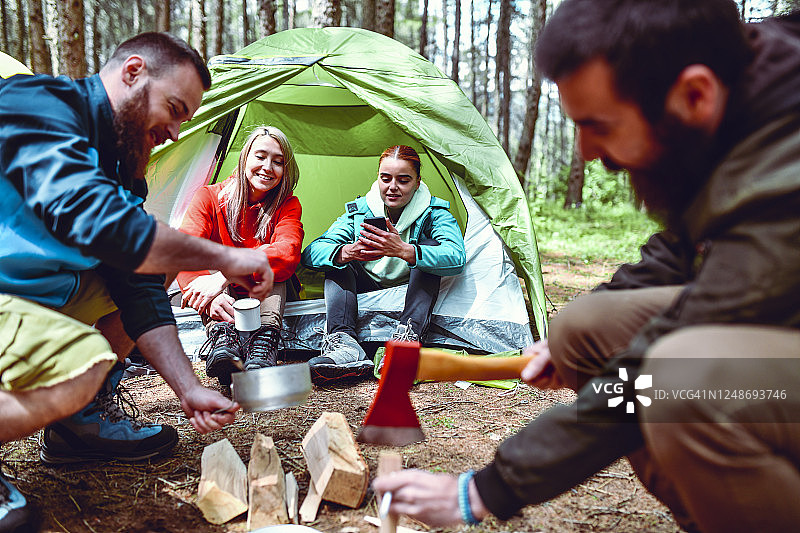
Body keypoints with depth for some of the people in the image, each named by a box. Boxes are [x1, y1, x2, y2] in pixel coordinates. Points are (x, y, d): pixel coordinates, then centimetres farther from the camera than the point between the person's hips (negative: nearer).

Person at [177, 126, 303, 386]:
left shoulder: (288, 206, -7)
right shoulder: (209, 197, -8)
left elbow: (288, 252, -29)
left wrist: (225, 274, -44)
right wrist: (210, 295, -45)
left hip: (265, 293, 0)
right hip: (223, 297, 0)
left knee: (271, 266, -28)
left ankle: (263, 343, -47)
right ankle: (221, 335, -49)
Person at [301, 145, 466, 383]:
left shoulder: (434, 212, -11)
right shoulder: (358, 211, -6)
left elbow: (456, 257, -32)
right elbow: (311, 252, -17)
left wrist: (403, 250, -48)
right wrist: (348, 252, -40)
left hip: (413, 291, -2)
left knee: (429, 246, -25)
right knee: (338, 260, -20)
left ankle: (407, 338, -41)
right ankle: (344, 343, -41)